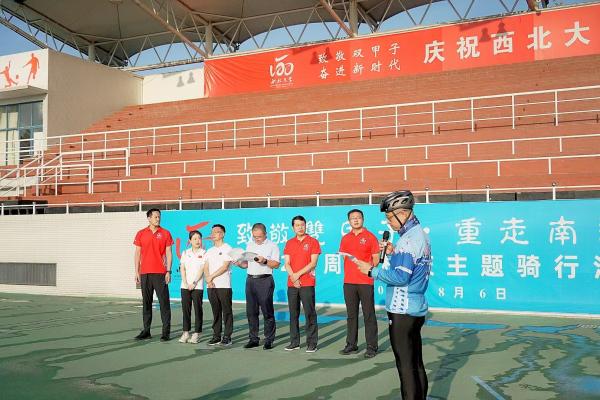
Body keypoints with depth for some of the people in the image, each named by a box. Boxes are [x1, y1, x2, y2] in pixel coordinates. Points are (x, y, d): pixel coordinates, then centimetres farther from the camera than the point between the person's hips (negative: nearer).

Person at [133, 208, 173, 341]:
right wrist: (137, 272, 3)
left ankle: (166, 332, 1)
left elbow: (169, 253, 3)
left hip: (160, 273, -2)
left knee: (164, 302, -3)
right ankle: (146, 330, 15)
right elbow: (137, 254, 9)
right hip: (145, 273, 2)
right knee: (146, 302, 8)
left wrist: (168, 271, -5)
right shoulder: (141, 234, 8)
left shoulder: (165, 233, 4)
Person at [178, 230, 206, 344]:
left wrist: (194, 283, -12)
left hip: (197, 286, -3)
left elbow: (202, 269, -5)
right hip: (185, 286, 3)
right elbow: (182, 268, 6)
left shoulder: (204, 253, 2)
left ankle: (196, 333, 4)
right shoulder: (185, 253, 12)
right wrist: (185, 282, -7)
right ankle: (186, 332, 10)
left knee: (197, 309, -2)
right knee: (185, 308, 4)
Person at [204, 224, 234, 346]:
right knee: (216, 312, 9)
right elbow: (206, 267, 11)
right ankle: (216, 336, 14)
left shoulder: (227, 248, 0)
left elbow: (225, 267, -9)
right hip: (211, 286, 5)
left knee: (226, 311, -2)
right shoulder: (209, 251, 18)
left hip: (224, 285, -5)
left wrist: (211, 277, -9)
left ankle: (227, 337, 2)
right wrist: (208, 280, -6)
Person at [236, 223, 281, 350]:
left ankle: (269, 340, 3)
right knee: (251, 311, 7)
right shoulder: (249, 245, 17)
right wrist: (239, 263, 0)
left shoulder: (272, 246, 1)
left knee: (267, 311, -3)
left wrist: (265, 261, -20)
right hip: (250, 280, 5)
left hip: (265, 280, -5)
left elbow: (276, 264, -6)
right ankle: (253, 339, 15)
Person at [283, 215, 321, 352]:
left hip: (307, 284, -4)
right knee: (293, 314, 8)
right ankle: (294, 342, 16)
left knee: (310, 314, -4)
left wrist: (298, 274, -11)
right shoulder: (289, 243, 13)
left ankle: (312, 343, 2)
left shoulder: (313, 242, 0)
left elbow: (313, 263, -7)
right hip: (292, 284, 4)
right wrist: (293, 277, -8)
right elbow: (287, 263, 7)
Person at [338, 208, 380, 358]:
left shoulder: (370, 237, 1)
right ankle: (351, 344, 19)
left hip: (366, 282, -4)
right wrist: (347, 273, 7)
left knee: (369, 315, 0)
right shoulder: (345, 238, 12)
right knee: (351, 314, 10)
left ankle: (371, 347, 6)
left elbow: (376, 259, 0)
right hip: (349, 282, 4)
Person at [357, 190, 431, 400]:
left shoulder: (409, 238, -17)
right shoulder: (421, 234, 13)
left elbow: (400, 276, -23)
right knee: (417, 364, 15)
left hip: (402, 311, -10)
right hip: (417, 310, 10)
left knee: (406, 367, -3)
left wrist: (371, 270, -13)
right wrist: (394, 253, 8)